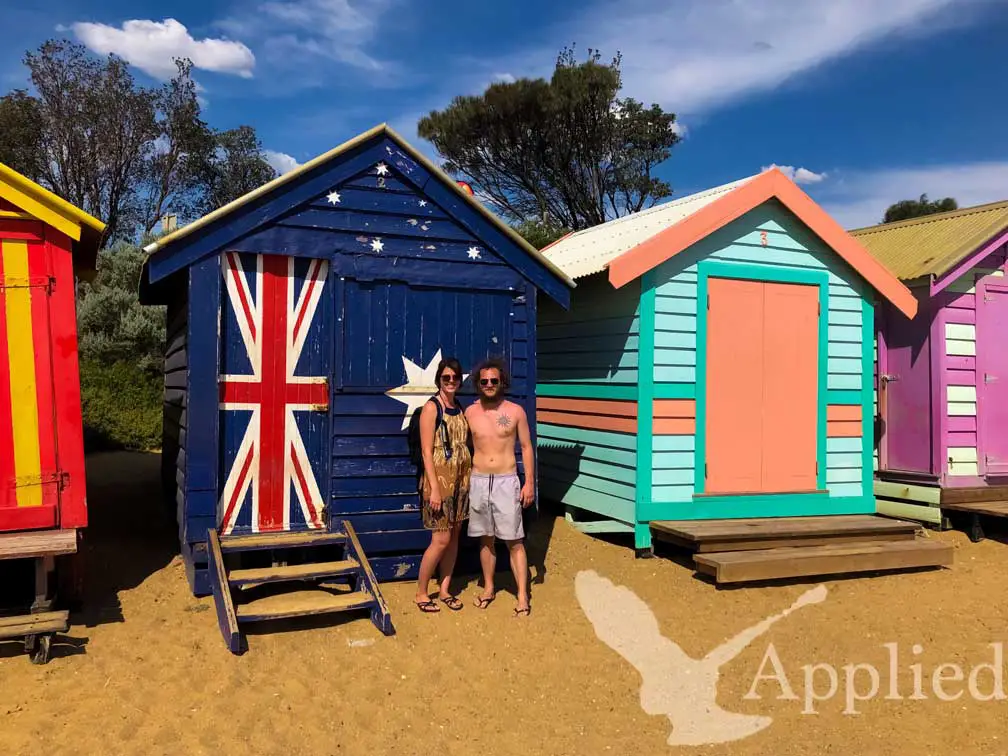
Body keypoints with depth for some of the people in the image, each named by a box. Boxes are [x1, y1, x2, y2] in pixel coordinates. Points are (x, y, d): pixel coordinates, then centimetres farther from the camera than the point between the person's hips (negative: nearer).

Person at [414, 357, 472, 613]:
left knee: (454, 536, 11)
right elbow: (426, 450, -14)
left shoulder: (460, 407, 10)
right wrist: (434, 488, -19)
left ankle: (445, 590, 24)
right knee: (441, 539, -4)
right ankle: (421, 593, 12)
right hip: (440, 478, -7)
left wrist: (469, 477, 10)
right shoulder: (431, 407, -11)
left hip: (461, 479, 7)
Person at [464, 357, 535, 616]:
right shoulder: (470, 412, 3)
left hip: (506, 481, -2)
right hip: (478, 481, 3)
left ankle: (522, 595, 5)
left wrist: (529, 482, -3)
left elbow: (526, 447, 1)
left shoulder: (515, 411, -3)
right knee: (486, 538, 12)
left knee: (514, 541, -2)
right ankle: (488, 588, 27)